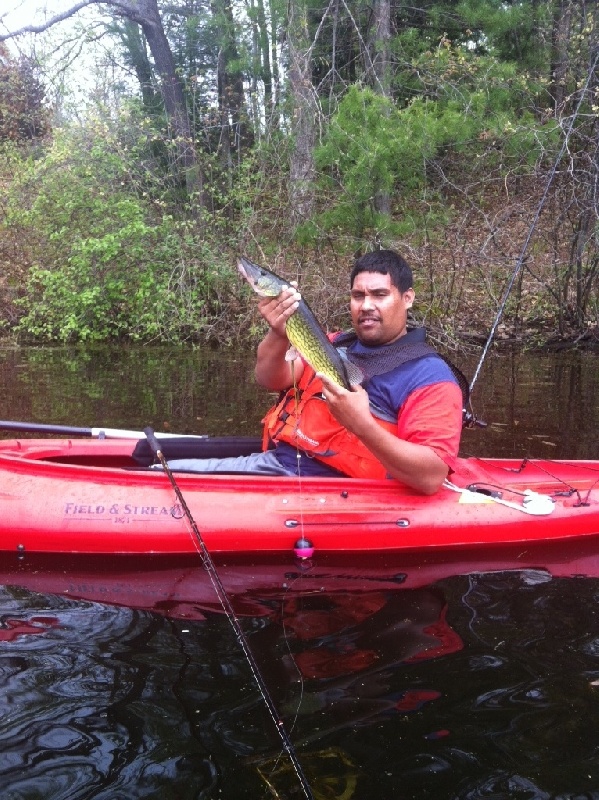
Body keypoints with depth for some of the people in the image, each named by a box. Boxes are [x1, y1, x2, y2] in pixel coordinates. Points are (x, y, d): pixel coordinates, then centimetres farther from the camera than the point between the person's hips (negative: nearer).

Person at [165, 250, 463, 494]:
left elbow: (430, 478, -18)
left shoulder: (429, 376, -6)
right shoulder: (335, 344, 16)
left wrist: (362, 425, -31)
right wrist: (279, 334, -21)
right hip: (271, 462, 7)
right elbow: (272, 380, 0)